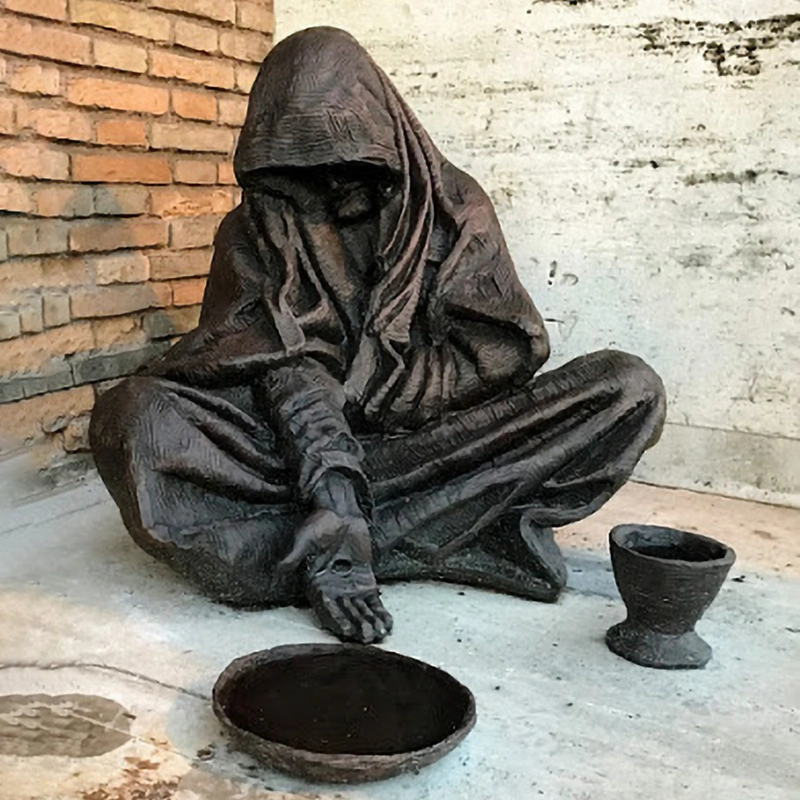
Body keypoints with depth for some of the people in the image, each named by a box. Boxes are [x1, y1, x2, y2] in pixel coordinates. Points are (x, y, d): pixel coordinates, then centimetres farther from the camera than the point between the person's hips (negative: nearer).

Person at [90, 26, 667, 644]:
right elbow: (284, 375, -14)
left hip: (437, 442, 1)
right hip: (292, 448, 0)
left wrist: (354, 388, -13)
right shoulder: (256, 231, 0)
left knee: (630, 388, -19)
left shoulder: (451, 207, 1)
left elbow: (506, 352, -6)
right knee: (129, 415, -29)